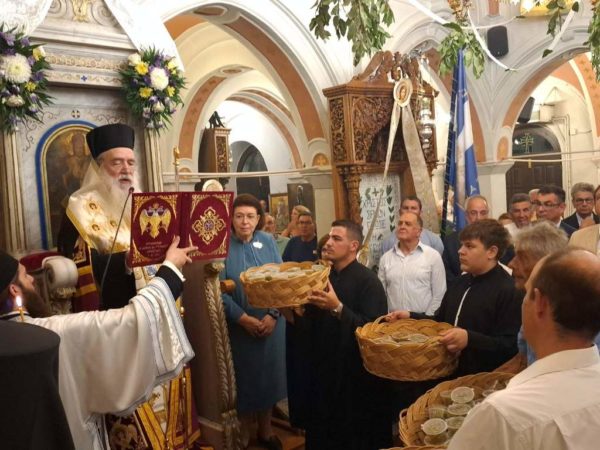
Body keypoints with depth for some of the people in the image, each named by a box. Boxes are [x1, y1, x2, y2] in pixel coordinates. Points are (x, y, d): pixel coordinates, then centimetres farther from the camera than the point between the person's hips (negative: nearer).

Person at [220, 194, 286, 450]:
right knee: (243, 377, 7)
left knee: (268, 375, 13)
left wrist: (273, 315, -12)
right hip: (238, 326, -3)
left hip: (270, 323, 3)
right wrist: (243, 318, -18)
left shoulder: (268, 242, 0)